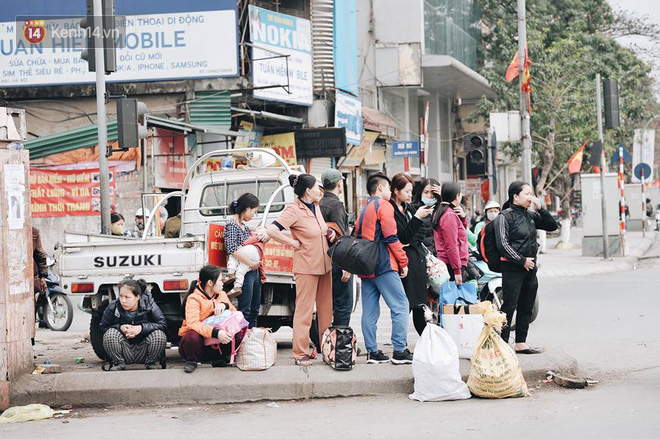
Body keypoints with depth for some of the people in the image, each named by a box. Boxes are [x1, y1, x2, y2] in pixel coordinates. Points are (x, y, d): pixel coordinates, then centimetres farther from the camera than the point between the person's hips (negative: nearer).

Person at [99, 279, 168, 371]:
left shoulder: (149, 305, -11)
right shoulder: (113, 307, -9)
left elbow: (163, 325, -14)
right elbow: (103, 328, -3)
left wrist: (141, 328, -27)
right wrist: (120, 327, -23)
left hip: (143, 352, -1)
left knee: (159, 335, -28)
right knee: (110, 333, -26)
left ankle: (151, 364, -2)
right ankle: (118, 364, -3)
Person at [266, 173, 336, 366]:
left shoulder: (316, 206, 11)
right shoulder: (294, 210, -14)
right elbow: (272, 230, -23)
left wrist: (331, 232, 9)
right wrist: (295, 243, -17)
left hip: (324, 265, 8)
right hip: (307, 267, -8)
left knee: (326, 309, 12)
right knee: (304, 310, -4)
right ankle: (300, 354, 0)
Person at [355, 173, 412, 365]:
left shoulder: (363, 210, 21)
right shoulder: (383, 205, -4)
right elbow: (391, 237, -12)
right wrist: (403, 261, -8)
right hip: (384, 266, -8)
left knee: (370, 311, 6)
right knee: (400, 306, -6)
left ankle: (372, 351, 5)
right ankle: (399, 351, -11)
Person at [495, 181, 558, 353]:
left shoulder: (530, 215, 11)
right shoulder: (506, 216, -9)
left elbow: (552, 226, 15)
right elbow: (502, 244, -16)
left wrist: (540, 209, 1)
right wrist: (522, 260, -15)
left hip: (530, 268, 8)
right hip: (512, 268, -8)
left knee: (527, 307, 12)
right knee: (509, 306, -7)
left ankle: (520, 343, 20)